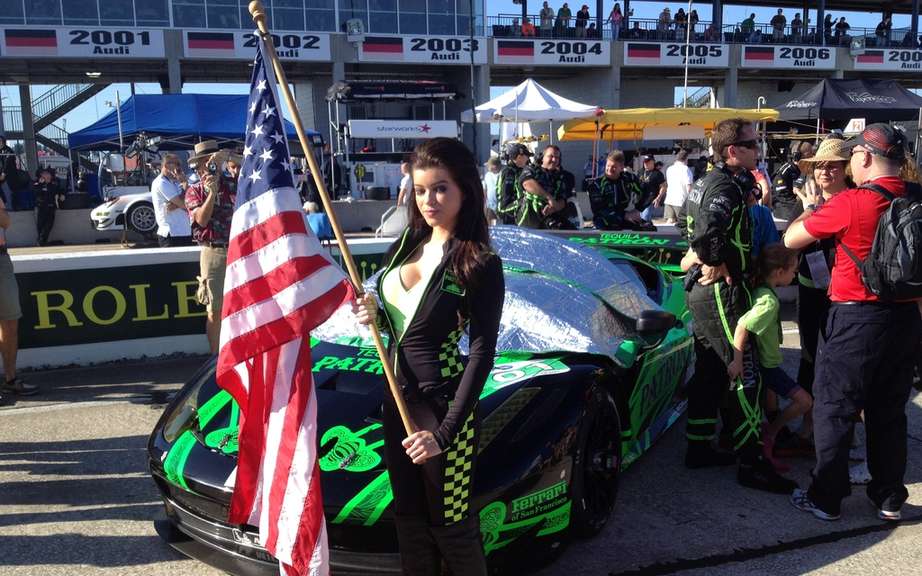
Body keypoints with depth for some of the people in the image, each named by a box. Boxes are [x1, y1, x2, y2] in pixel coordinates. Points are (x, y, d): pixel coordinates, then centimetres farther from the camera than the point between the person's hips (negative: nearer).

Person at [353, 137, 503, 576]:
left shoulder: (480, 263, -17)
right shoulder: (410, 243, 5)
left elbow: (482, 354, -18)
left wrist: (446, 432, -21)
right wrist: (375, 314, -6)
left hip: (442, 404, -7)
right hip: (397, 396, 7)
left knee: (449, 522, 8)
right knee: (408, 515, 19)